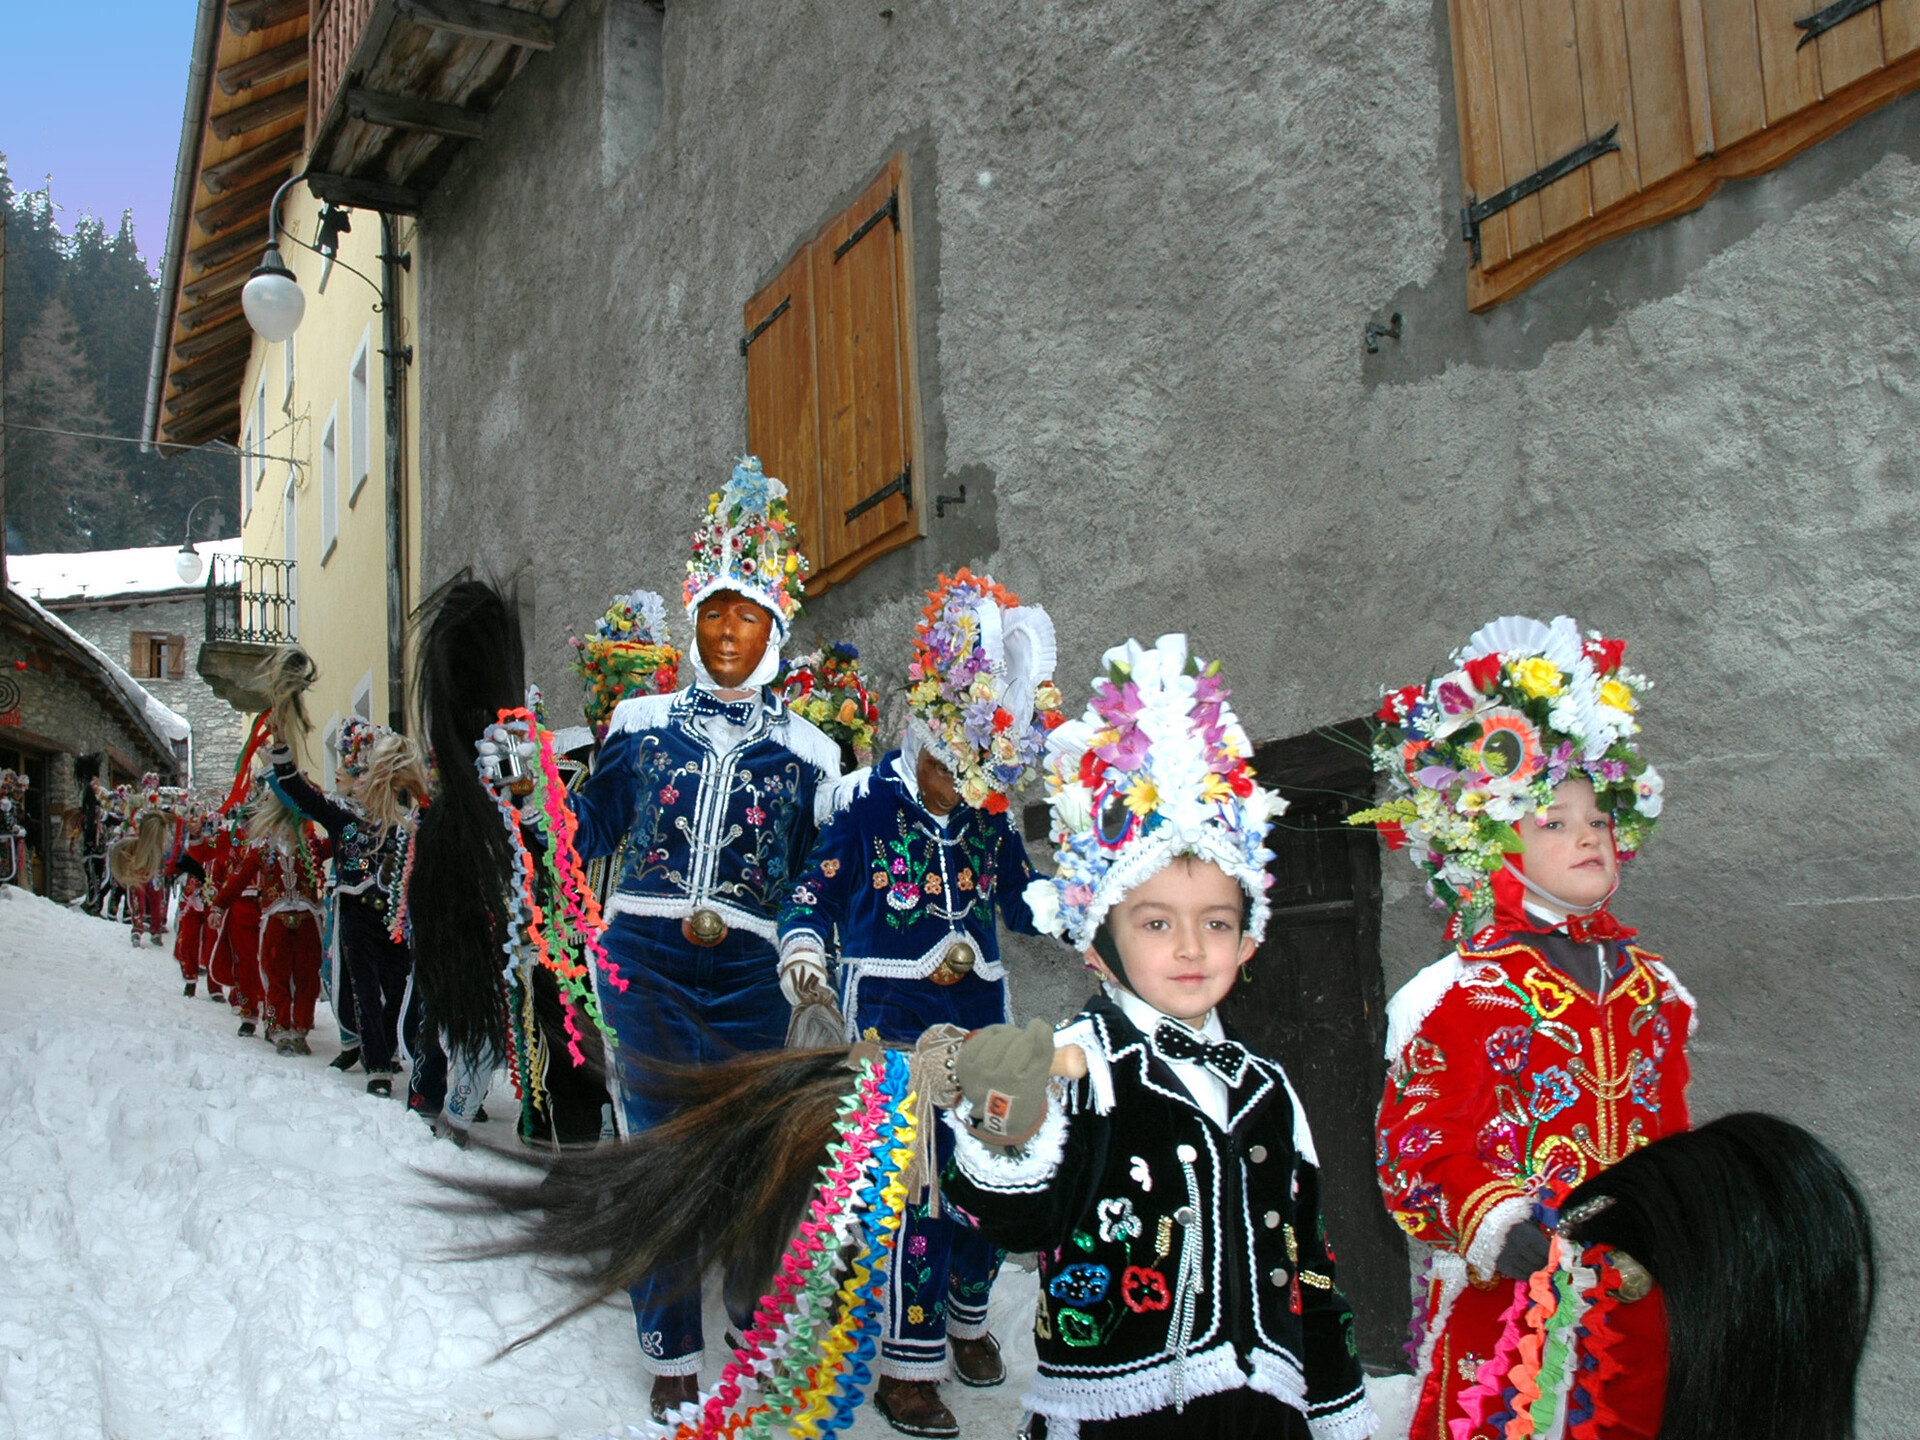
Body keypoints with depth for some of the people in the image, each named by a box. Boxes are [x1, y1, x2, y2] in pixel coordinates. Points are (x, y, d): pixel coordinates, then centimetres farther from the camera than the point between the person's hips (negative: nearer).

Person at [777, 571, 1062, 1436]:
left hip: (978, 1012, 5)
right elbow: (813, 894, -3)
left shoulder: (989, 822, 9)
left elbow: (1029, 908, 15)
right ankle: (907, 1365, 5)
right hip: (889, 1015, -5)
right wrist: (803, 951, -21)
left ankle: (966, 1315, 33)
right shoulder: (866, 806, -5)